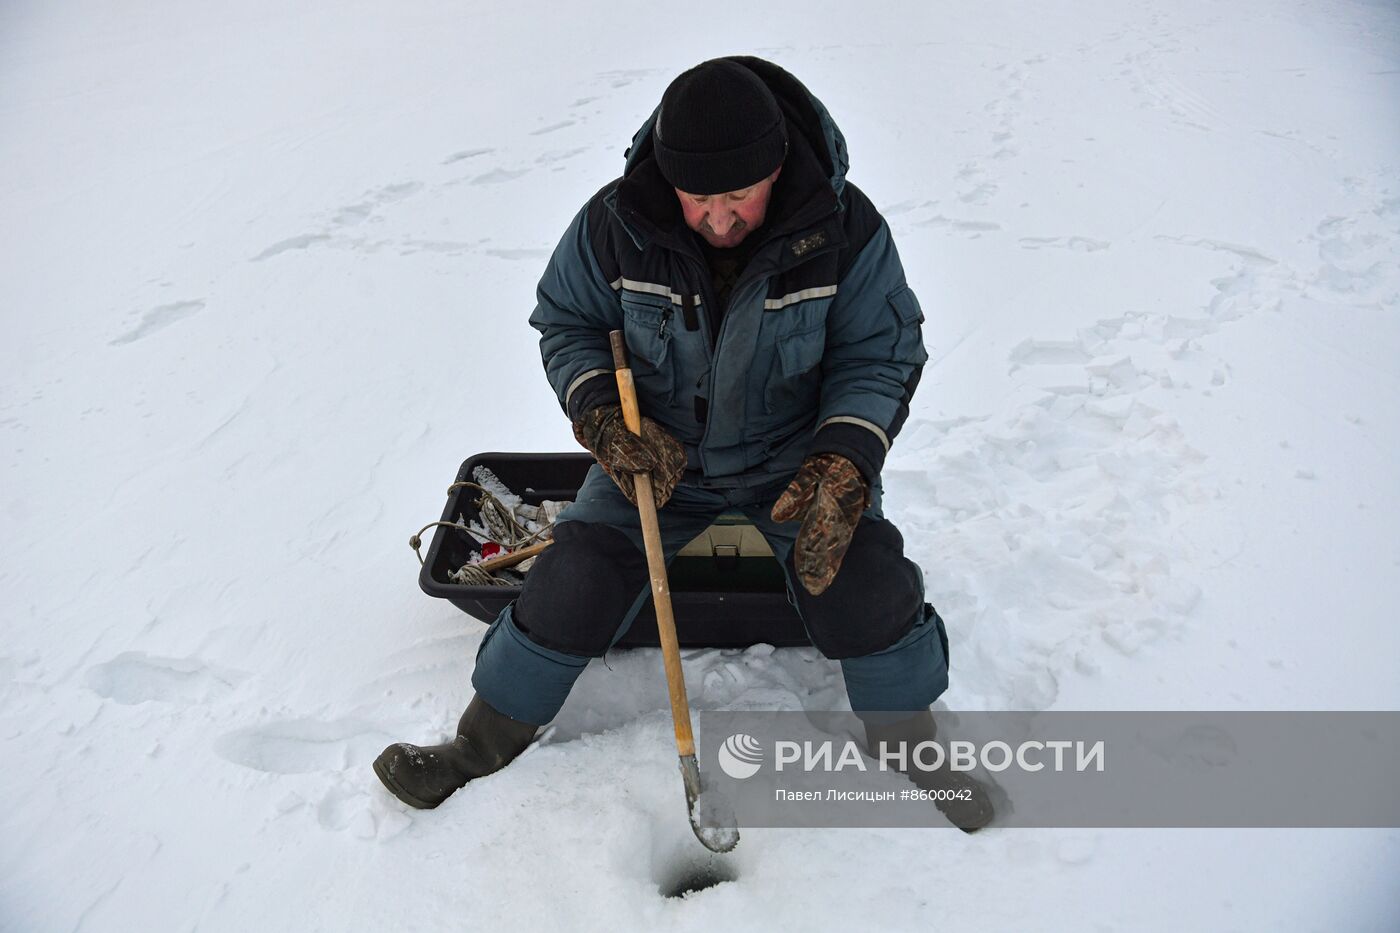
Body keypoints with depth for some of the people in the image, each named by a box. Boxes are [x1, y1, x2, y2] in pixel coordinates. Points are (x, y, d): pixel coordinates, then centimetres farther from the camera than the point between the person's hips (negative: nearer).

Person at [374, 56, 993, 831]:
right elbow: (565, 322, -3)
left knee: (863, 585, -19)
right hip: (660, 451, 1)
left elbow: (881, 355, -12)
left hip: (796, 451, 0)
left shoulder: (845, 230, -18)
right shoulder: (615, 223, -17)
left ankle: (911, 745, 12)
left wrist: (844, 462, -29)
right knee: (574, 581, -11)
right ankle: (484, 743, 15)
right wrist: (602, 414, -22)